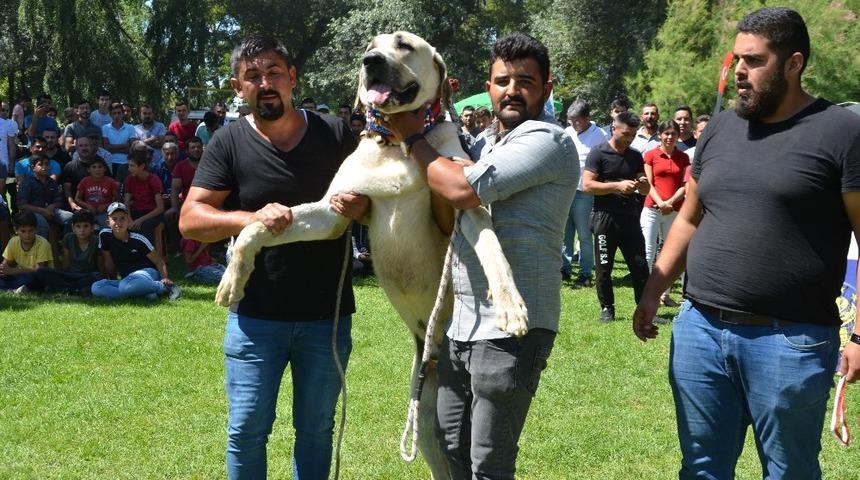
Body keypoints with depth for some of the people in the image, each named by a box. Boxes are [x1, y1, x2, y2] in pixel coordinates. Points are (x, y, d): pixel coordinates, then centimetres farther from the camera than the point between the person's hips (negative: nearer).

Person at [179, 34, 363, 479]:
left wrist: (360, 205, -17)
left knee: (315, 429, 14)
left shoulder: (334, 133, -1)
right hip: (255, 316, -1)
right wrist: (252, 218, -28)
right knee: (246, 431, 5)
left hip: (327, 315, 1)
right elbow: (189, 219, -10)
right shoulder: (229, 143, -5)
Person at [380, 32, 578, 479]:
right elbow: (447, 219, 20)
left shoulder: (546, 141, -14)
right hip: (461, 321, 9)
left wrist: (412, 137, -6)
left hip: (510, 327, -9)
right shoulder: (485, 144, 16)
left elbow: (461, 189, -22)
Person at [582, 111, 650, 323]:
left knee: (640, 266, 1)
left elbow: (645, 190, 18)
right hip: (605, 218, -4)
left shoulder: (635, 156, 13)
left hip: (630, 218, 4)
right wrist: (617, 186, -20)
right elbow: (587, 185, -12)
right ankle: (607, 309, 16)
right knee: (604, 269, 3)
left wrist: (643, 184, -7)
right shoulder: (598, 153, -4)